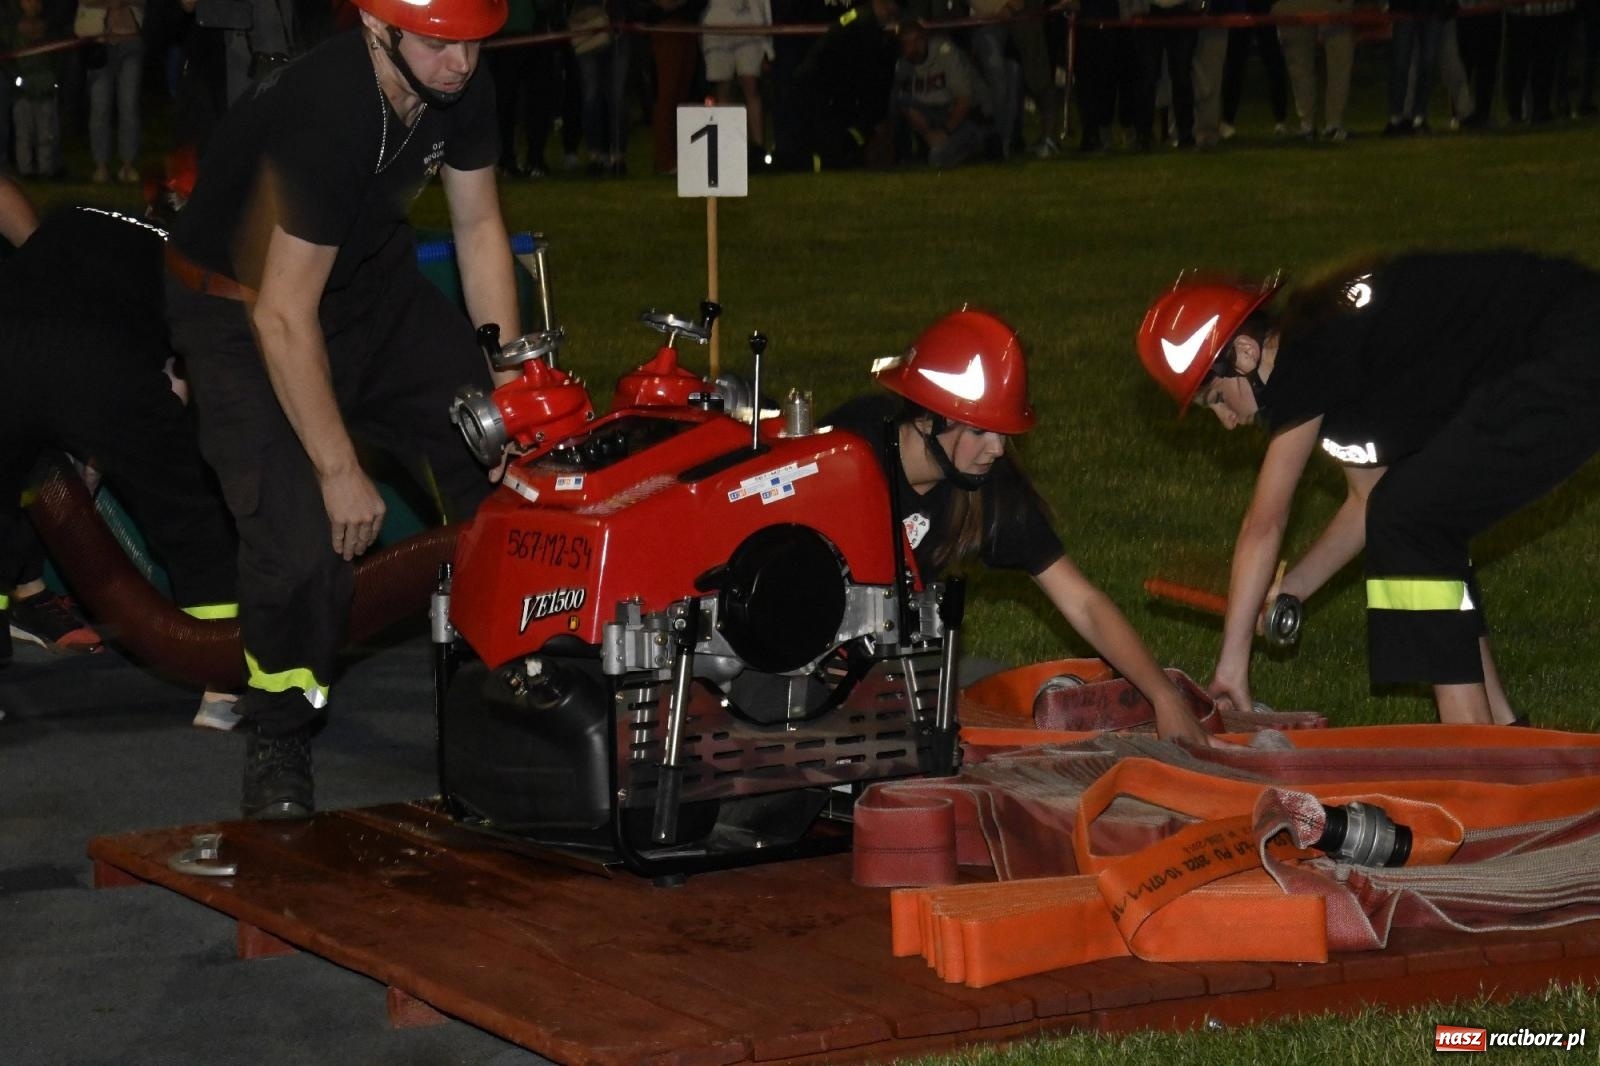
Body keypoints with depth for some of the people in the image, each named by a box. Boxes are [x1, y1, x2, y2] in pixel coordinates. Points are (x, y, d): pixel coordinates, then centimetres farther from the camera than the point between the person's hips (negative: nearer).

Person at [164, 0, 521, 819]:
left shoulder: (461, 90, -13)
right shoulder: (323, 114, -36)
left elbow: (479, 227, 1)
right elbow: (284, 317, -32)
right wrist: (340, 470, -27)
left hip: (373, 281, 7)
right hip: (245, 308, -7)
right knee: (302, 532, -22)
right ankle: (278, 737, 2)